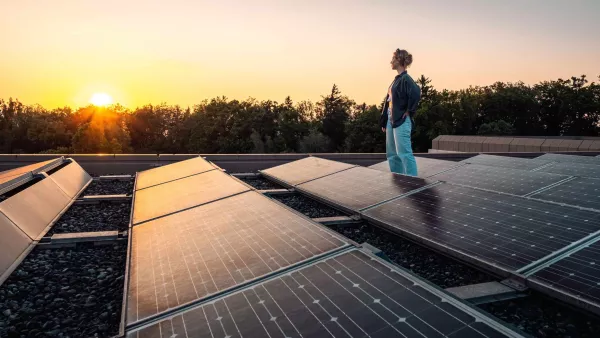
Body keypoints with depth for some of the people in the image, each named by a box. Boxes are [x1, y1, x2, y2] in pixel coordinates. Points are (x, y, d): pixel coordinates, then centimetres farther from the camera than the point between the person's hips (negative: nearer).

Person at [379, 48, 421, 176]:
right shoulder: (396, 79, 16)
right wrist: (384, 121, 17)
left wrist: (410, 111, -17)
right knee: (392, 154, 13)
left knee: (404, 153, -9)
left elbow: (416, 93, -29)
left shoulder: (405, 79, -12)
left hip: (401, 121, -10)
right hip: (391, 120, 10)